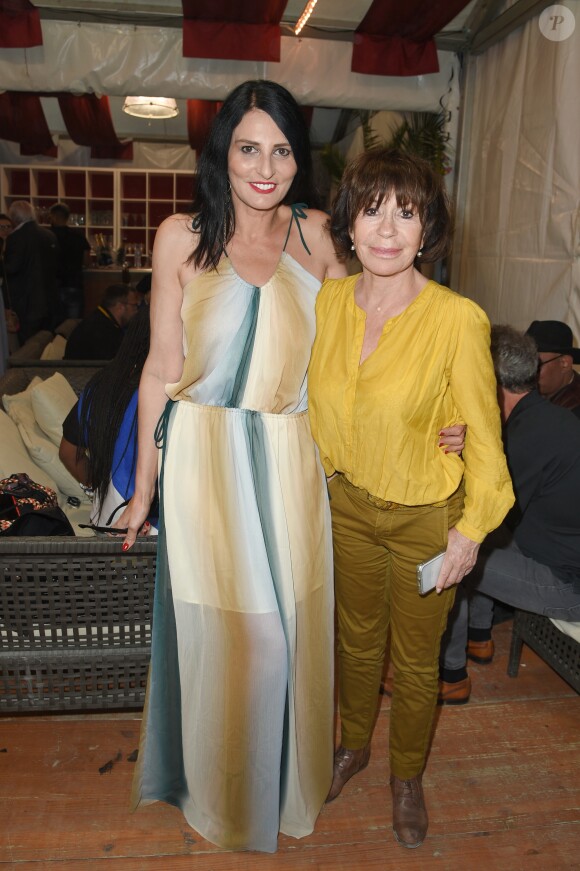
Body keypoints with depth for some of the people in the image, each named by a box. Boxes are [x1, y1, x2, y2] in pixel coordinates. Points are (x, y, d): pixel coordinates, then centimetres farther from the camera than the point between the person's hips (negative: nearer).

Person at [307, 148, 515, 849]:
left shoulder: (459, 321, -23)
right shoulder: (328, 300, -9)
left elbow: (483, 434, -13)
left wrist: (472, 529, -9)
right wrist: (317, 479, 9)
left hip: (426, 517, -3)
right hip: (348, 504, 4)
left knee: (415, 662, 17)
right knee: (356, 638, 24)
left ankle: (407, 776, 45)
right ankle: (354, 744, 52)